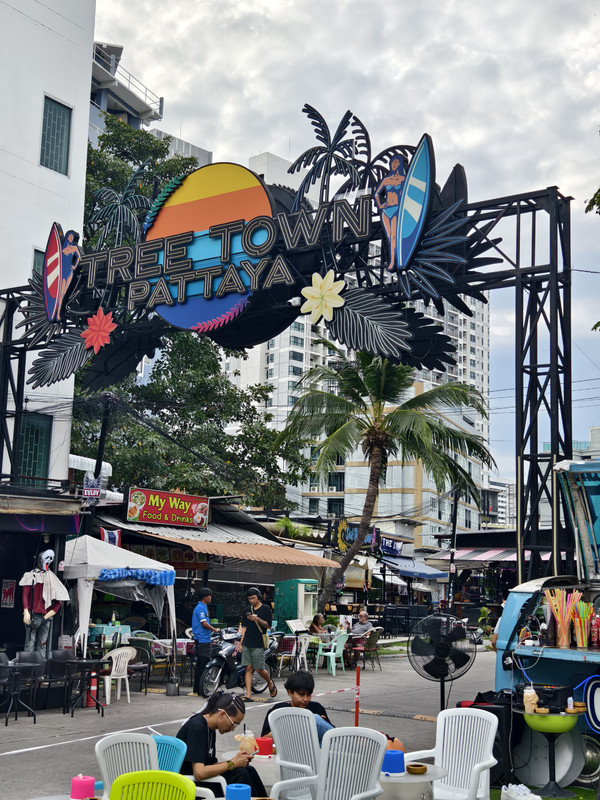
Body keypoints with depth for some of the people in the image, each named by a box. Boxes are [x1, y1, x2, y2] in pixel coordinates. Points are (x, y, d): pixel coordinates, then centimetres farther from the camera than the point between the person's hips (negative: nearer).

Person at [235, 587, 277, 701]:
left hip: (259, 645, -4)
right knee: (248, 668, -1)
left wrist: (258, 620, -20)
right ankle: (248, 695, -1)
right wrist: (241, 643, 12)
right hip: (247, 644, 4)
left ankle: (270, 683, 25)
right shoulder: (247, 610, 15)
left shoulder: (266, 609, 1)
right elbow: (244, 627, 18)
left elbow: (269, 625, -4)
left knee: (259, 669, -5)